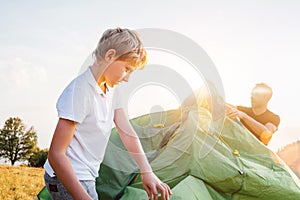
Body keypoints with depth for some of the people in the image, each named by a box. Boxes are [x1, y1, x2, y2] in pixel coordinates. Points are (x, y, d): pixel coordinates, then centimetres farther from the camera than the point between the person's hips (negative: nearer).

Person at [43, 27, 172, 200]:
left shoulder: (112, 90, 5)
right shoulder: (80, 90, -24)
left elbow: (127, 133, 5)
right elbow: (56, 154, -26)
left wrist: (147, 172, -4)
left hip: (86, 178, 9)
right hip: (67, 180, -9)